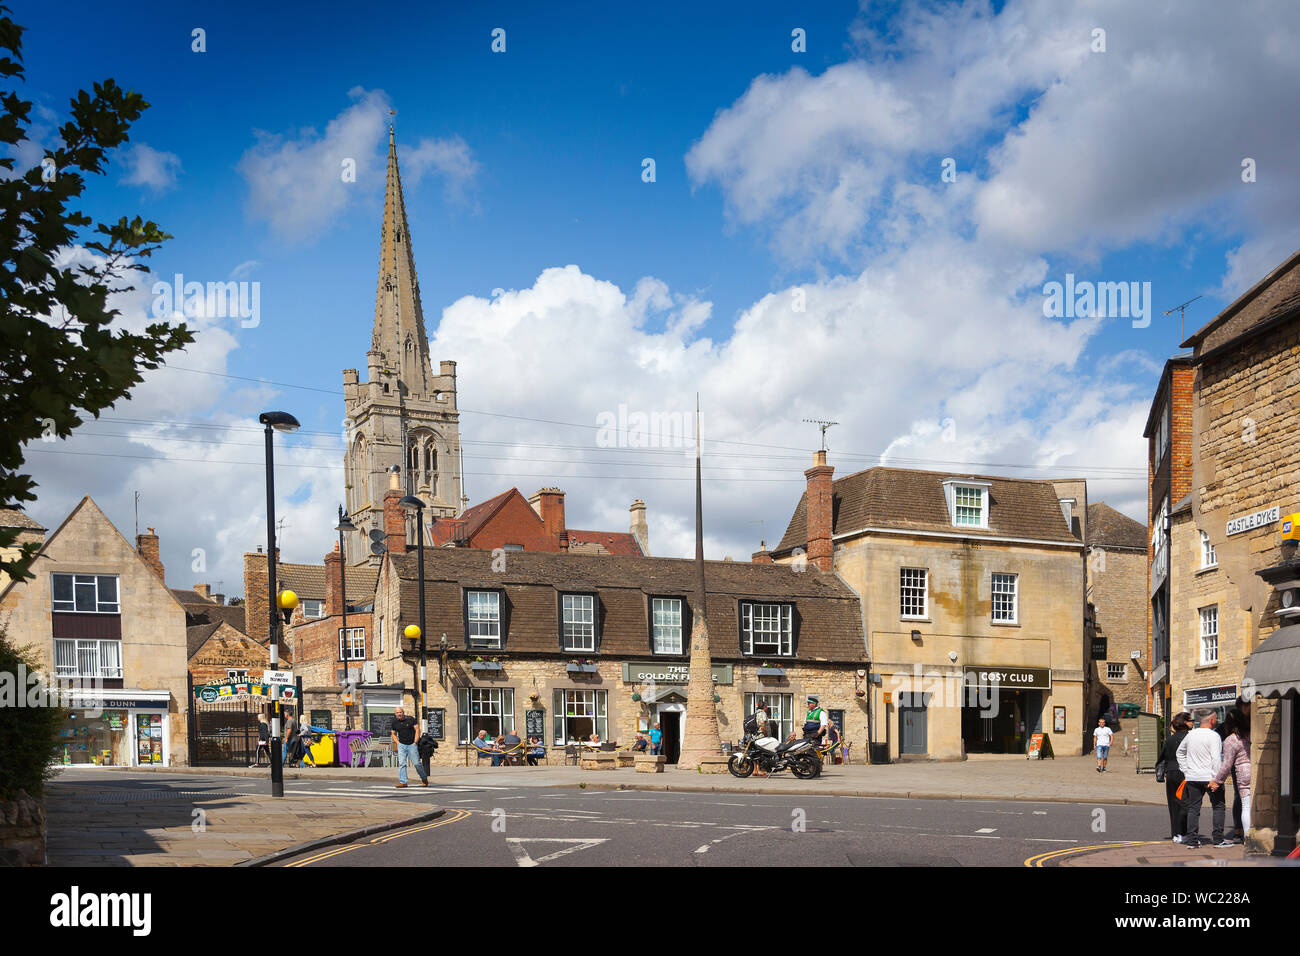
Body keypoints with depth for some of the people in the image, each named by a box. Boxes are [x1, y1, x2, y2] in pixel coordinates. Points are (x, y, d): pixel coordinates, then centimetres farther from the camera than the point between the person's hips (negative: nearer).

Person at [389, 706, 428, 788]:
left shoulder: (411, 719, -2)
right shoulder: (394, 722, 6)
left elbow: (417, 729, -2)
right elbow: (393, 734, 17)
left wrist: (415, 742, -7)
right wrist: (397, 743, 2)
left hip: (412, 745, -2)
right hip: (401, 745, 2)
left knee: (417, 763, -2)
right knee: (401, 763, -10)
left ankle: (424, 778, 19)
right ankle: (402, 782, -9)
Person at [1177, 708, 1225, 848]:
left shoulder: (1190, 734, 9)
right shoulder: (1213, 736, -11)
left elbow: (1180, 751, 21)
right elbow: (1216, 759, -18)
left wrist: (1185, 770, 23)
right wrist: (1215, 780, -19)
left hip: (1192, 778, 5)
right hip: (1209, 777, -5)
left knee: (1193, 808, 8)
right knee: (1218, 806, 7)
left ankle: (1192, 840, 6)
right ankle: (1218, 839, 5)